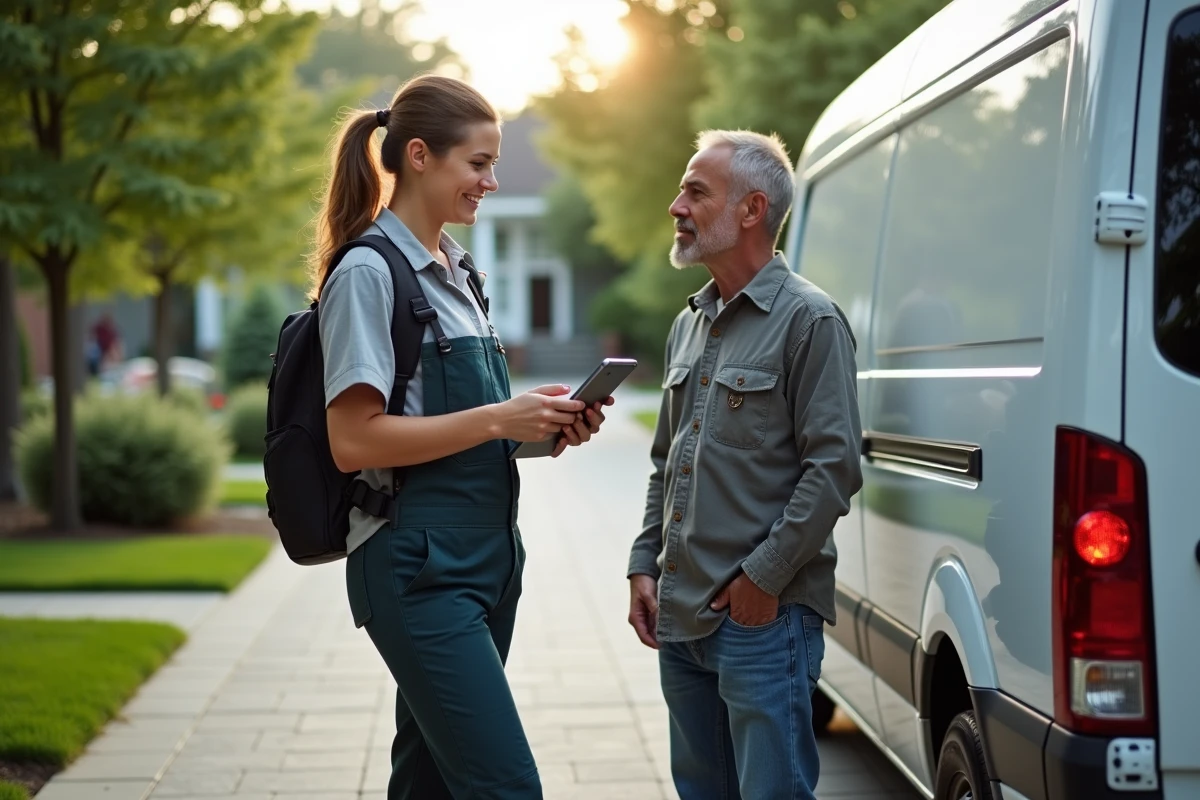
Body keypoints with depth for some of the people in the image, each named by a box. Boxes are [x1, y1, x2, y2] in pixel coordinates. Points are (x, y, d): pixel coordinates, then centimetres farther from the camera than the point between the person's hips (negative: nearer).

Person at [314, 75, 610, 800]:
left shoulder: (453, 271, 16)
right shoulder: (369, 273, -11)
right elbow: (355, 441, -18)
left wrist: (544, 426, 4)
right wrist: (499, 420, -18)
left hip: (485, 555, 9)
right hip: (419, 567, -9)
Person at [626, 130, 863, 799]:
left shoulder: (809, 320, -9)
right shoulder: (690, 324, 16)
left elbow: (835, 467, -15)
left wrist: (763, 577, -16)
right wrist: (645, 564, 13)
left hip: (765, 619, -8)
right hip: (680, 616, 8)